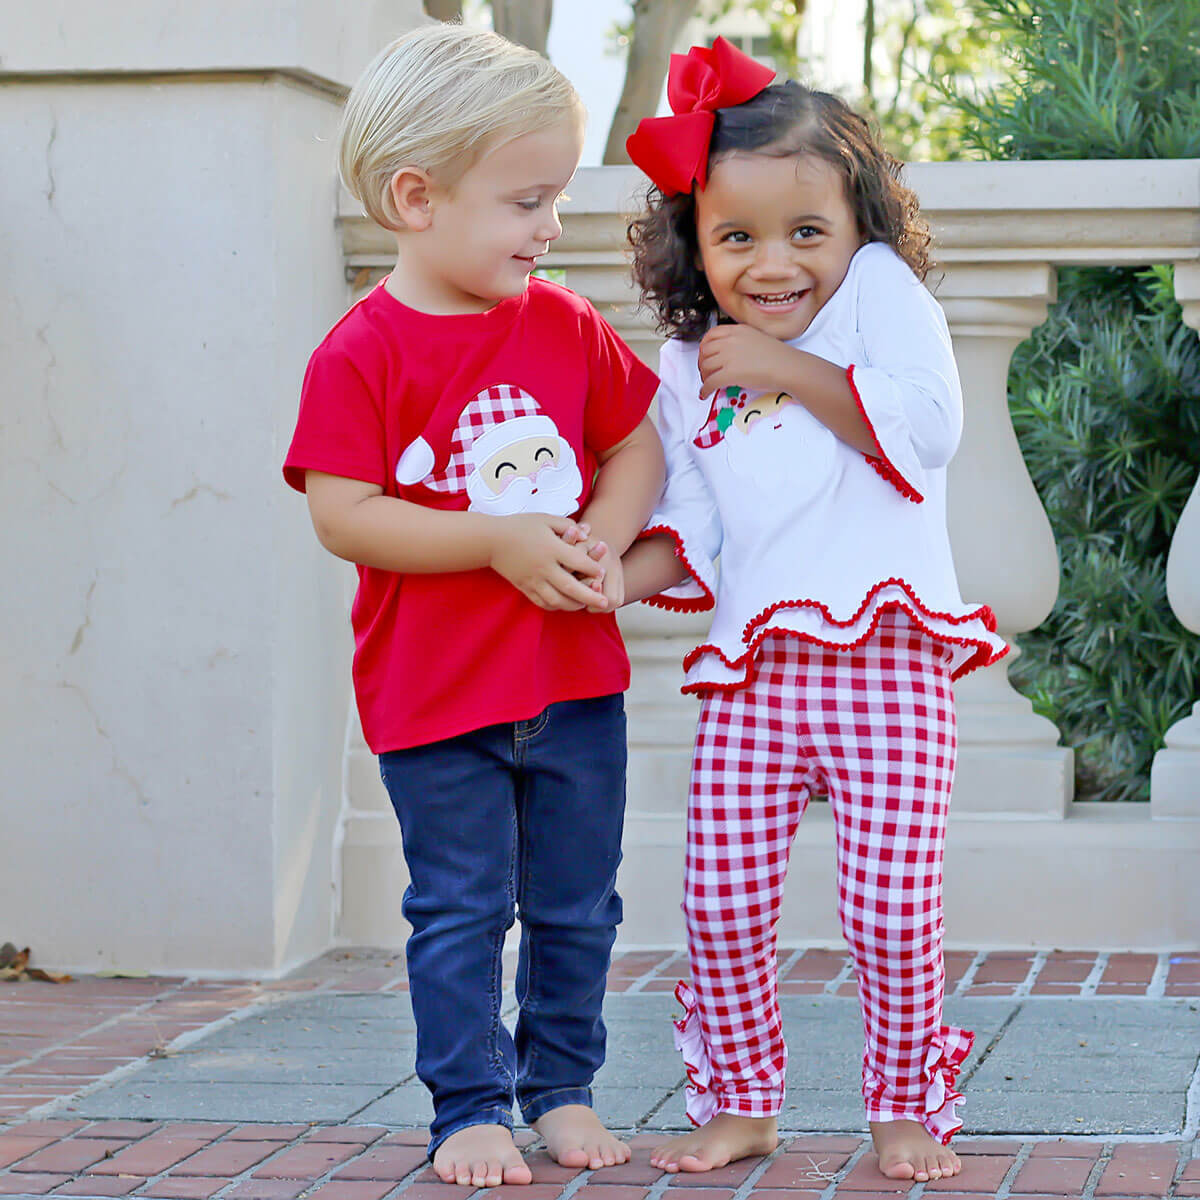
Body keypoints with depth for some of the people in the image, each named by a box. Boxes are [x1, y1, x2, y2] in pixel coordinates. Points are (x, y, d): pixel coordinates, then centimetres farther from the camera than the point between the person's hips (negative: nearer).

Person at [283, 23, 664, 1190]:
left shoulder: (568, 328, 3)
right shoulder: (361, 353, -13)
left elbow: (636, 445, 12)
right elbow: (342, 514, -17)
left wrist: (603, 539, -8)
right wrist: (501, 542, -20)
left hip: (575, 676, 5)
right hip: (435, 693, -4)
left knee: (576, 905, 12)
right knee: (459, 910, 3)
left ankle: (562, 1086, 27)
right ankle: (470, 1105, 13)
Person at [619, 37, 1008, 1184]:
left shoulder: (878, 289, 3)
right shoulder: (689, 370, 13)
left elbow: (927, 423, -13)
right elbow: (692, 530, 11)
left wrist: (788, 367, -11)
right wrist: (616, 579, -8)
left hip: (884, 665, -4)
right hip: (754, 668, 4)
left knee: (891, 907, -5)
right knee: (721, 900, 1)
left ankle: (906, 1109, 16)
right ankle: (740, 1102, 21)